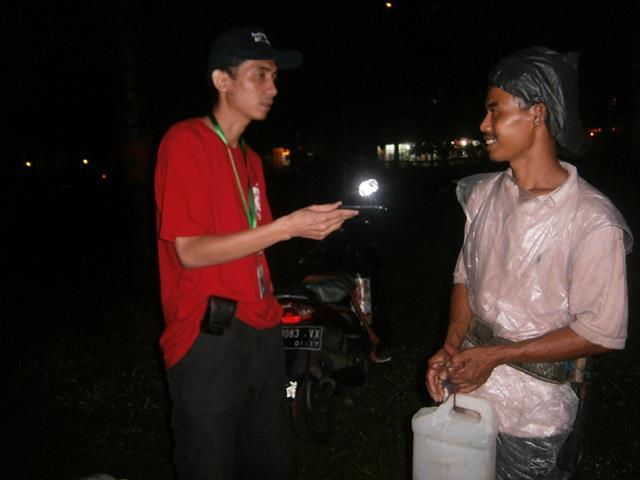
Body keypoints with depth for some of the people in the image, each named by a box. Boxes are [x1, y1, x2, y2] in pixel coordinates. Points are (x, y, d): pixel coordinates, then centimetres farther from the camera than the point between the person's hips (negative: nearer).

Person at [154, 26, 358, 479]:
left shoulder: (250, 157, 15)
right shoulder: (185, 141, -9)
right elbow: (190, 251, -16)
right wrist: (286, 227, -20)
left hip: (262, 331, 8)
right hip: (209, 336, -7)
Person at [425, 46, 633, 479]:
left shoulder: (593, 221, -19)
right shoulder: (483, 193, 0)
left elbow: (601, 333, -16)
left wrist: (495, 356, -16)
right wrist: (452, 347, -6)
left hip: (530, 410, -5)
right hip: (465, 383, 6)